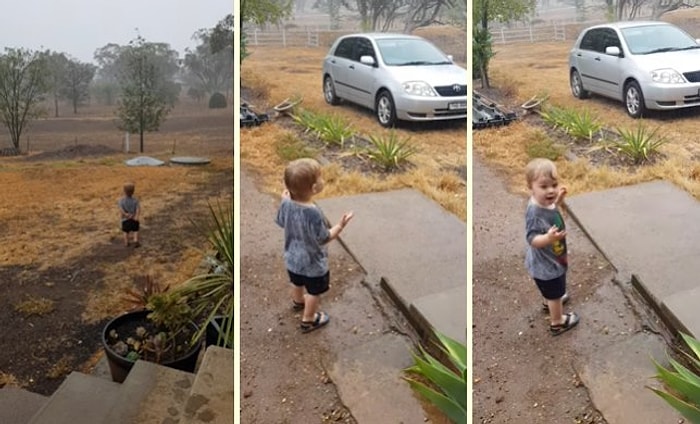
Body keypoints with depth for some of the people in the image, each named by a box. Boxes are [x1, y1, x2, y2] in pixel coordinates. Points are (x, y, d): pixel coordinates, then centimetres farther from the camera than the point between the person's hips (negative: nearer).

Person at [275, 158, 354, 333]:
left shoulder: (286, 204, -19)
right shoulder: (313, 213, -38)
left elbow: (281, 222, 2)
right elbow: (324, 238, -25)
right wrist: (340, 225, -17)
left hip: (293, 258, 7)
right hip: (313, 262, -6)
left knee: (297, 282, 33)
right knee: (314, 291, 19)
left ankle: (298, 301, 61)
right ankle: (308, 320, 37)